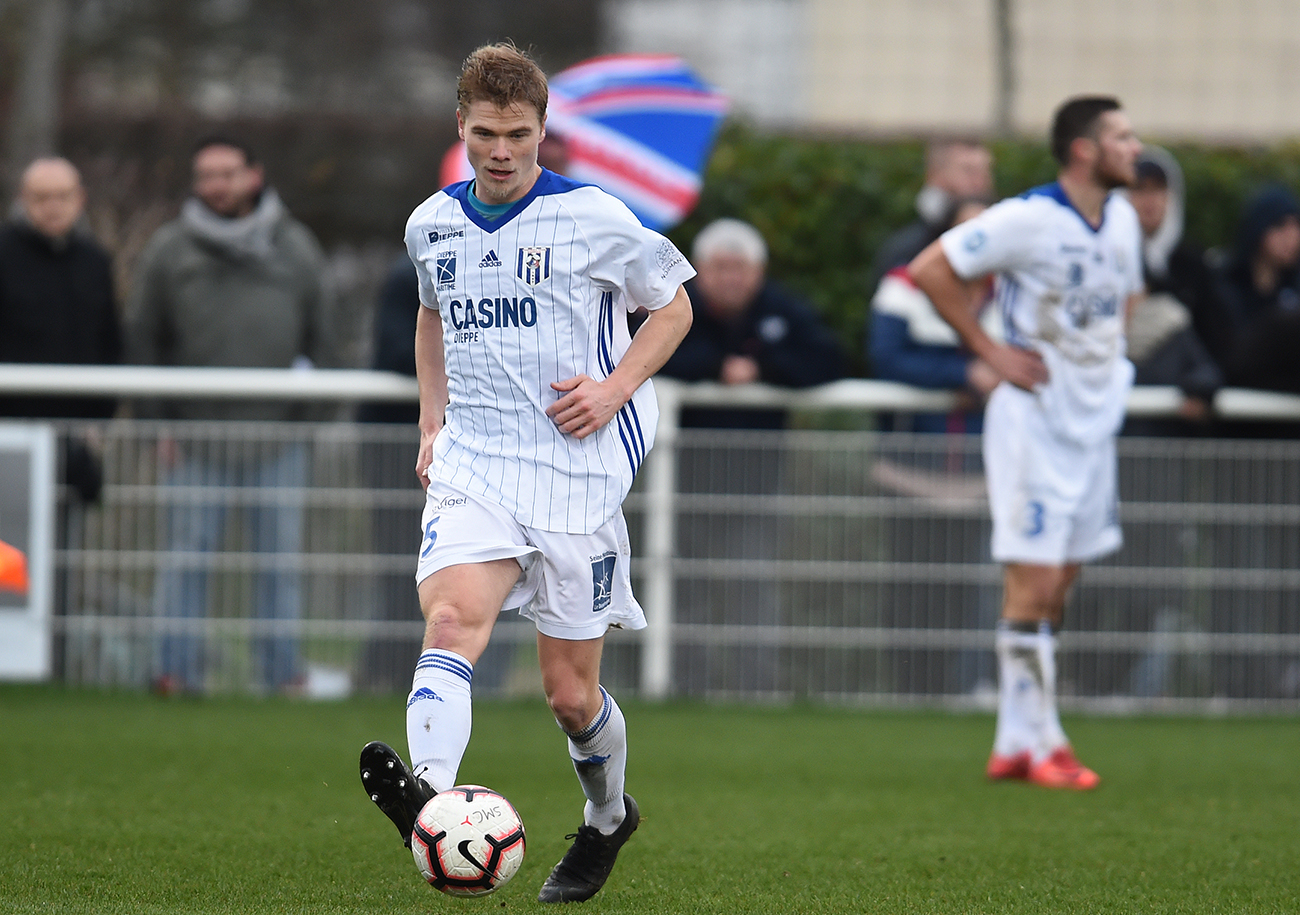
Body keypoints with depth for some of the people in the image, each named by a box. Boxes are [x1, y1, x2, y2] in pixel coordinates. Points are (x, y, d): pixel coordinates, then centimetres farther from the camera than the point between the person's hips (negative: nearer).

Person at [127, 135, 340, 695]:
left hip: (278, 435, 1)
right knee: (186, 558, -1)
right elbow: (143, 341, 7)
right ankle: (178, 670, 3)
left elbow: (323, 339, 11)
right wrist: (158, 423, 0)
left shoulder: (296, 248, 10)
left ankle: (281, 673, 8)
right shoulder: (168, 251, 6)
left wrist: (315, 410, 1)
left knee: (279, 559, 3)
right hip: (194, 438, -1)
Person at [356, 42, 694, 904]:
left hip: (577, 473, -2)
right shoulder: (432, 225, 7)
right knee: (452, 617, -27)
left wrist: (614, 389, -10)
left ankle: (608, 816, 35)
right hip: (472, 466, 2)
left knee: (572, 694, 5)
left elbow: (673, 307, 6)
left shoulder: (592, 217, -5)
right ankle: (429, 797, -47)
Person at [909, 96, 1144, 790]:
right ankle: (1041, 743, 0)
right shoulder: (1028, 219, -16)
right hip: (1034, 419, -7)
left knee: (1054, 588, 9)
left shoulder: (1122, 217, 7)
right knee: (1032, 586, -7)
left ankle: (1014, 743, 14)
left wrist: (1110, 357, 12)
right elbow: (928, 269, -14)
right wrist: (990, 352, -13)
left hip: (1094, 419, 7)